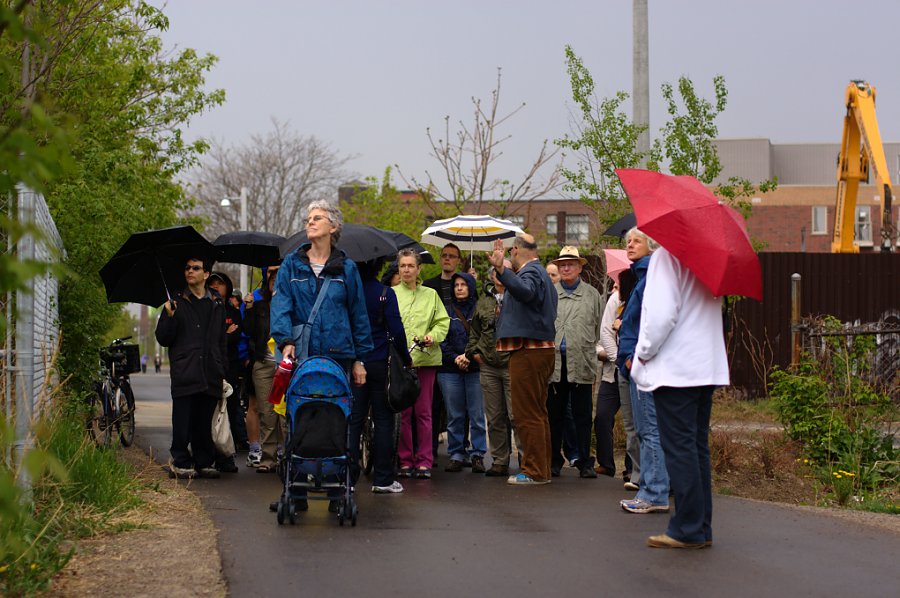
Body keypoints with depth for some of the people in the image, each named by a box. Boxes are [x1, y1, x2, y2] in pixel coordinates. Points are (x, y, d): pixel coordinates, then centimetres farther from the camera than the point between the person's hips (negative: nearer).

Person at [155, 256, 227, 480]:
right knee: (183, 422, -5)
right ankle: (181, 463, 2)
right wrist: (169, 317, -12)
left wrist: (222, 373, 12)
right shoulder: (176, 303, 8)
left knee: (204, 423, 4)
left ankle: (203, 462, 10)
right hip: (184, 375, -2)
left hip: (210, 375, 2)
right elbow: (163, 339, 4)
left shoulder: (217, 306, 17)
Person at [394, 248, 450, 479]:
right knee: (402, 412, 0)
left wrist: (432, 336, -7)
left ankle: (425, 461, 6)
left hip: (425, 358, 1)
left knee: (423, 412, 2)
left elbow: (443, 322, 11)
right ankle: (405, 460, 8)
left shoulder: (430, 295, 12)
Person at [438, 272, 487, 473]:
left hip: (475, 368, -2)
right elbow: (441, 339, 6)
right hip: (450, 370, 2)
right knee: (454, 415, 4)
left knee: (477, 415, -3)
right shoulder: (447, 311, 12)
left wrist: (469, 356, -13)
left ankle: (477, 455, 3)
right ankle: (456, 455, 9)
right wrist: (455, 358, -7)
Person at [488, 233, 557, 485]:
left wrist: (502, 270, -49)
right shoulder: (540, 272, 21)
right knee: (538, 413, 15)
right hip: (542, 349, 11)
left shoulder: (530, 272, -12)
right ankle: (542, 469, 21)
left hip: (528, 351, -11)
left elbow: (524, 291, -37)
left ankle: (534, 471, -8)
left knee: (527, 415, -9)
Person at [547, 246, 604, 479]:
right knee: (554, 414, 5)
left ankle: (585, 462, 6)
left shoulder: (592, 295, 11)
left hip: (581, 362, -1)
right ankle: (553, 461, 13)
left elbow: (600, 328, 10)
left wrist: (591, 352, 3)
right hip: (554, 362, 1)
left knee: (582, 415, 1)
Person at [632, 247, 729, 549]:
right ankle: (701, 527, 15)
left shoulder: (667, 255, -12)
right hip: (708, 366, 8)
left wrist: (645, 351, -7)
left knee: (679, 447, -5)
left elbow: (662, 312, -20)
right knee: (698, 446, 12)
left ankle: (688, 529, -3)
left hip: (674, 369, -8)